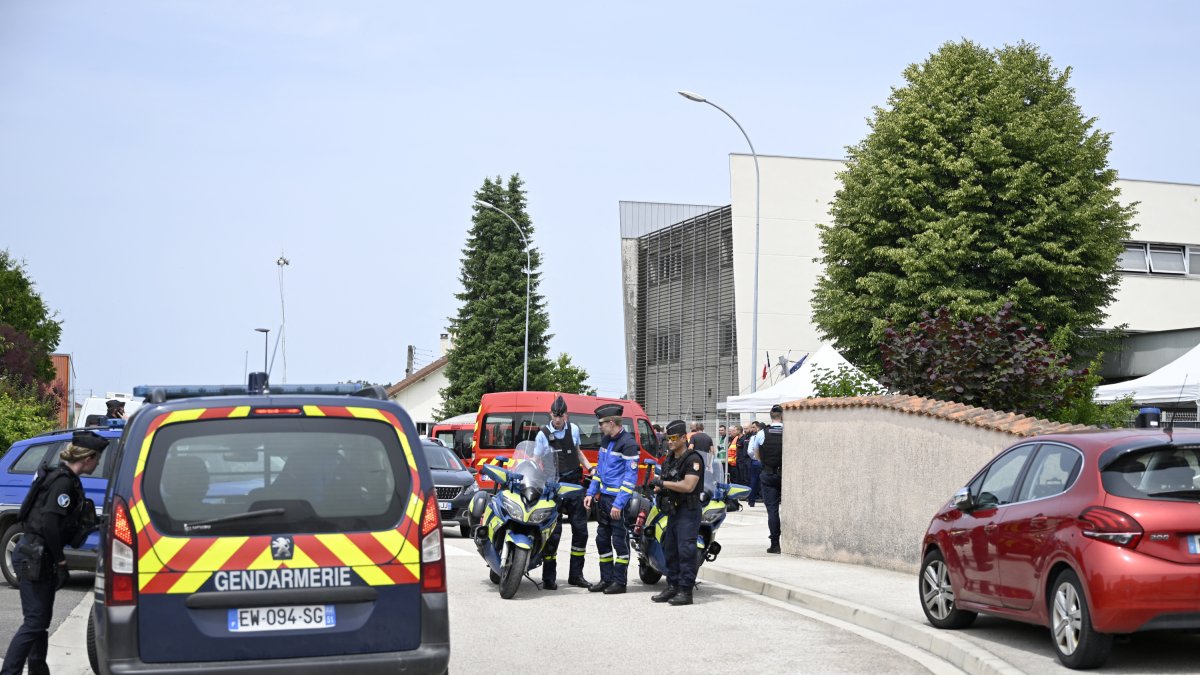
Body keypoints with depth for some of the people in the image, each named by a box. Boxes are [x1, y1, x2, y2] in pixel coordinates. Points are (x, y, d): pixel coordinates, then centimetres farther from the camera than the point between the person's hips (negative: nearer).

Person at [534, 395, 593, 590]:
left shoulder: (573, 429, 9)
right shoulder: (543, 435, -3)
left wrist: (589, 467, 12)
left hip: (574, 485, 4)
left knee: (580, 530, 5)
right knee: (554, 533, -5)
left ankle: (576, 574, 14)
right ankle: (549, 577, 0)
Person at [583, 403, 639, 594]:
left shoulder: (628, 444, -15)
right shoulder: (605, 440, 12)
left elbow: (631, 477, -18)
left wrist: (619, 504, -22)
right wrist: (591, 493, 13)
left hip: (619, 500, -9)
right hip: (604, 498, 9)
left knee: (619, 541, -1)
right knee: (602, 539, 12)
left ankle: (620, 581, 6)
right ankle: (606, 579, 20)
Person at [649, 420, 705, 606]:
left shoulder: (693, 459, -12)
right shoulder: (670, 458, 16)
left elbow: (688, 486, -22)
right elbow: (667, 483, 26)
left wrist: (663, 483, -17)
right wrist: (659, 487, 1)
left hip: (688, 510, -9)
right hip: (673, 510, 9)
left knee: (685, 550, -11)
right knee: (670, 549, 11)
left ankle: (686, 591, -11)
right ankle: (672, 586, 19)